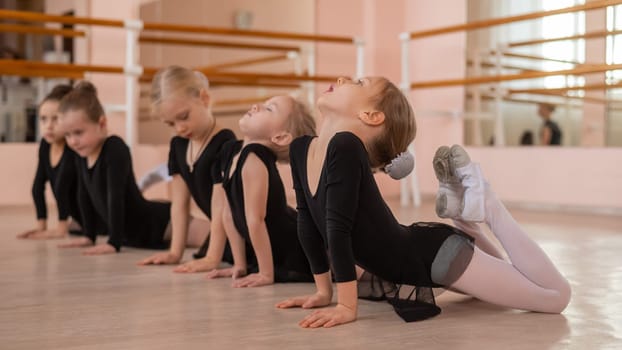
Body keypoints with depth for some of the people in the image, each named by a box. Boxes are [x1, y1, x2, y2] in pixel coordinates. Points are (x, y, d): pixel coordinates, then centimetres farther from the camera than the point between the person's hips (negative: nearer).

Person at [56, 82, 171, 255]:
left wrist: (114, 242, -29)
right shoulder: (82, 154, 1)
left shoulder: (115, 149, -24)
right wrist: (89, 236, 13)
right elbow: (85, 196, 12)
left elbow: (116, 197, -28)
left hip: (157, 223, -9)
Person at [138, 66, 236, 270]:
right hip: (228, 232, 8)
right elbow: (180, 203, 4)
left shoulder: (225, 144, -24)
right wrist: (175, 252, -1)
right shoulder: (178, 145, 2)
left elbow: (221, 206, -26)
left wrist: (212, 259, -27)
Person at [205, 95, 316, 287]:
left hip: (299, 256, -9)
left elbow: (255, 220, -26)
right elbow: (229, 212, 3)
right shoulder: (231, 150, -1)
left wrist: (266, 274, -23)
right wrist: (240, 265, 5)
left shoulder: (253, 158, -28)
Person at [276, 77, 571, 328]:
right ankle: (462, 207, 26)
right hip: (414, 262, 8)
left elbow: (338, 227, -29)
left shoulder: (344, 146, -28)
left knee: (557, 295, 0)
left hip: (435, 255, -8)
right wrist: (323, 291, 6)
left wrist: (347, 306, -27)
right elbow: (308, 220, 5)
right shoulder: (300, 149, -3)